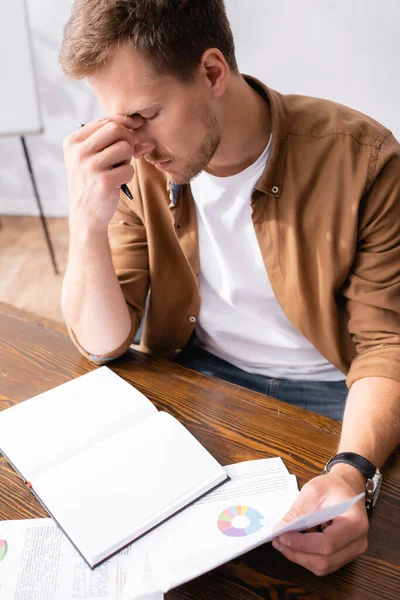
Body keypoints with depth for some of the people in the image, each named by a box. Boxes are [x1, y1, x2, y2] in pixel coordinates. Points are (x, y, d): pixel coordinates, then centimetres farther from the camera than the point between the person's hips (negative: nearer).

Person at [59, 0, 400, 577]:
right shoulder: (140, 166, -9)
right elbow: (102, 343, -10)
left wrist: (352, 471, -34)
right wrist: (88, 220, -27)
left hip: (325, 391, -2)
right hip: (197, 373, 3)